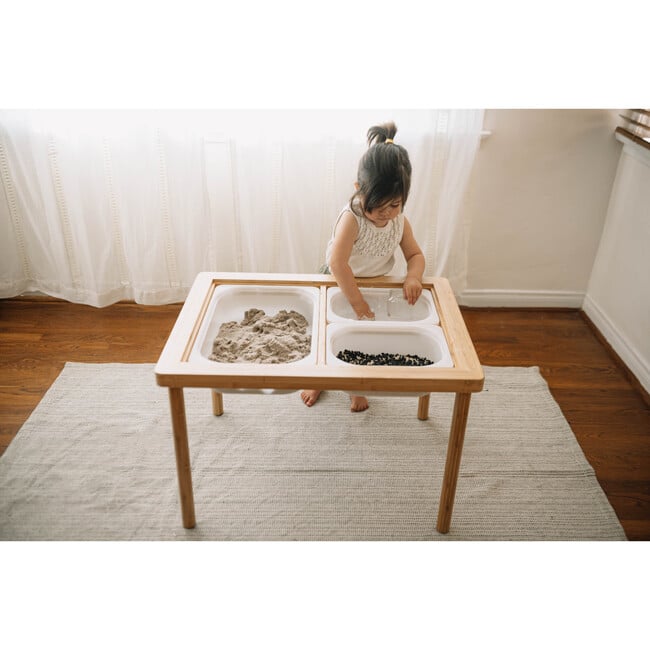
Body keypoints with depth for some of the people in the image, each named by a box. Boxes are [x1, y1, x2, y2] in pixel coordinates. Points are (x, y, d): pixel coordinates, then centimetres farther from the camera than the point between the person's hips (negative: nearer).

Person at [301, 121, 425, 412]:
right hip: (339, 285, -4)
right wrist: (358, 302, -39)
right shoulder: (351, 218, -33)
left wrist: (413, 277, -27)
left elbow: (415, 254, -4)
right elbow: (337, 263, -40)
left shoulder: (400, 222, -16)